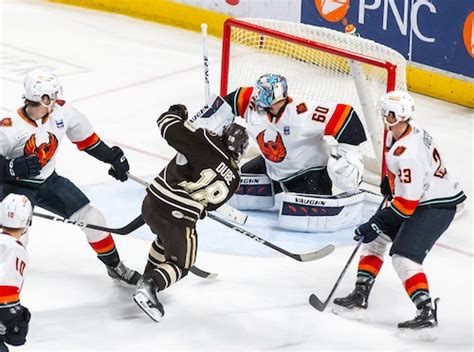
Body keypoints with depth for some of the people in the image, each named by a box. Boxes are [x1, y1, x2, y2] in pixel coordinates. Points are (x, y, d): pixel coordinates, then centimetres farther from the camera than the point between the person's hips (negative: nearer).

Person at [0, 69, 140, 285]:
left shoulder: (61, 111, -13)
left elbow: (85, 137, 5)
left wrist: (113, 157, 8)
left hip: (49, 181, 5)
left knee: (92, 218, 6)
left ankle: (115, 266, 29)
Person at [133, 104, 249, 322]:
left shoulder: (206, 142, -1)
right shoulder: (232, 178, 6)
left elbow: (170, 128, -5)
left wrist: (175, 113, 16)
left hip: (151, 203, 3)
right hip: (179, 217, -3)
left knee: (166, 236, 36)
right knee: (180, 265, 12)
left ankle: (148, 277, 42)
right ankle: (149, 287, -15)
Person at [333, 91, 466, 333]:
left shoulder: (407, 153, -30)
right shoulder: (398, 135, -1)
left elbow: (408, 201, -29)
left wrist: (376, 224, -25)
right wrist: (391, 180, 18)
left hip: (435, 206, -11)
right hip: (419, 199, 11)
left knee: (403, 256, -19)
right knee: (375, 238, 13)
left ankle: (427, 312, -20)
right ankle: (360, 295, 18)